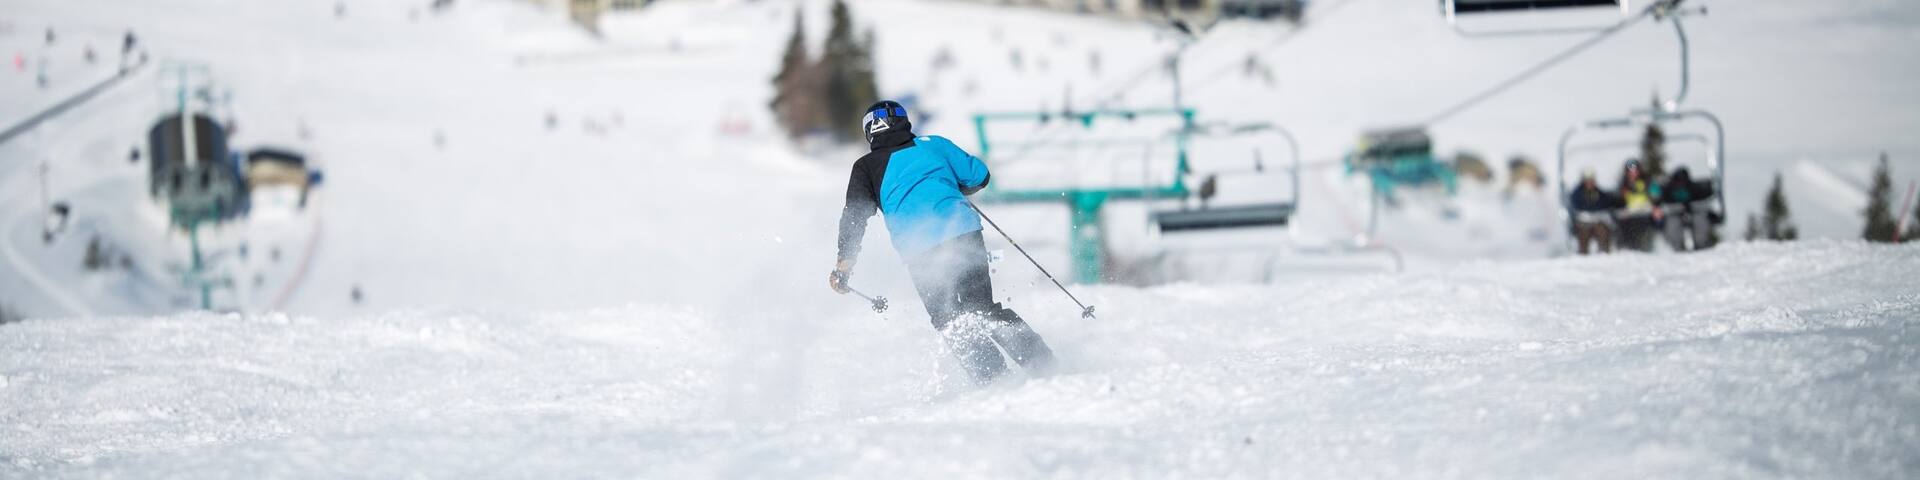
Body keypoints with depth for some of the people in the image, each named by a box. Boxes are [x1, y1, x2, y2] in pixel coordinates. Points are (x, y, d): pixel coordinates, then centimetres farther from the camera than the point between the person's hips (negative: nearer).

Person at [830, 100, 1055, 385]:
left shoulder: (867, 167, 12)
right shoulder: (933, 145, 17)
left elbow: (855, 215, 3)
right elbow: (979, 175, 19)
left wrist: (843, 266, 5)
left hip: (921, 253, -2)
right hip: (966, 234, 2)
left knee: (950, 323, 11)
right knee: (983, 309, 14)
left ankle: (992, 377, -3)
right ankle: (1039, 361, 3)